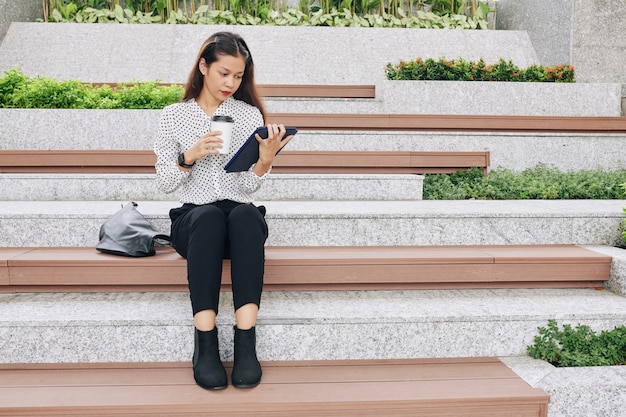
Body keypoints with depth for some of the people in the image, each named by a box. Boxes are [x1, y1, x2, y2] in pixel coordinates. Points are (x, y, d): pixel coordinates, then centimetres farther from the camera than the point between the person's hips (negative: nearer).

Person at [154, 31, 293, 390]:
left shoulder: (250, 114, 9)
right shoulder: (174, 115, 9)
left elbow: (249, 186, 2)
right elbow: (164, 183, 4)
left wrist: (265, 160, -19)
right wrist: (189, 156, -14)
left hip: (241, 216, 1)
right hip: (193, 219, 0)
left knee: (245, 215, -36)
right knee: (208, 216, -37)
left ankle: (246, 343, -40)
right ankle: (205, 345, -37)